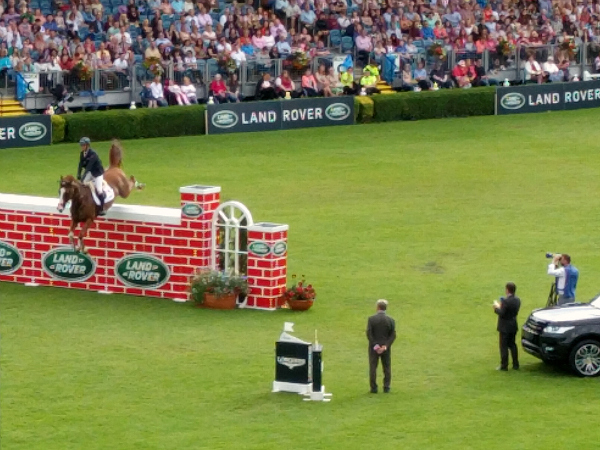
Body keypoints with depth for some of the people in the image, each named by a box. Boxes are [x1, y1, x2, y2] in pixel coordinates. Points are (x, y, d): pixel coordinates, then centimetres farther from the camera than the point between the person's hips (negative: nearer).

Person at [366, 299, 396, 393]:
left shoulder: (371, 319, -10)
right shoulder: (391, 320, -4)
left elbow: (369, 333, -14)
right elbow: (393, 335, -7)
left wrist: (375, 345, -11)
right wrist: (385, 346, -11)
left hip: (374, 347, -2)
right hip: (385, 347, 2)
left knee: (373, 367, 5)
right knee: (387, 367, 11)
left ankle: (373, 388, 3)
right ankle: (386, 388, 10)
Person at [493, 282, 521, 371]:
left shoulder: (506, 301, -24)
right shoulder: (517, 300, 1)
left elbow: (502, 313, -23)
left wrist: (497, 307, -5)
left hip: (505, 327, -8)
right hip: (513, 326, 8)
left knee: (504, 346, 2)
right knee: (512, 345, 17)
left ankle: (504, 366, 5)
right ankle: (515, 365, 20)